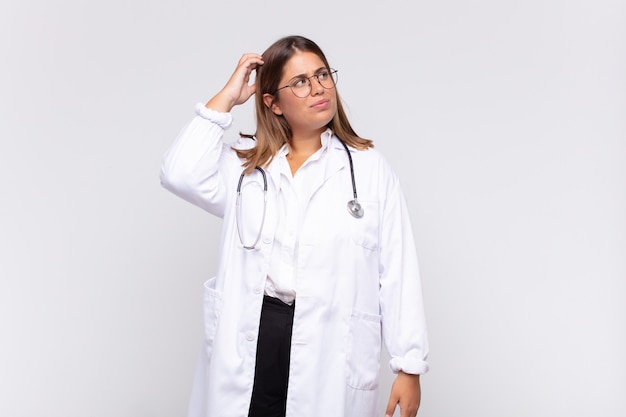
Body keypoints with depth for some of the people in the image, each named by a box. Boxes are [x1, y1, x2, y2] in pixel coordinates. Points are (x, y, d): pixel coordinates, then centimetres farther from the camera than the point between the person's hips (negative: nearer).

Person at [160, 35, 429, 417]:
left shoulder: (371, 169, 3)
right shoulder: (244, 164, 9)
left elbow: (398, 273, 0)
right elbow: (180, 174, -10)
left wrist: (409, 366, -3)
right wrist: (227, 97, -2)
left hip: (334, 348, -1)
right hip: (251, 344, 2)